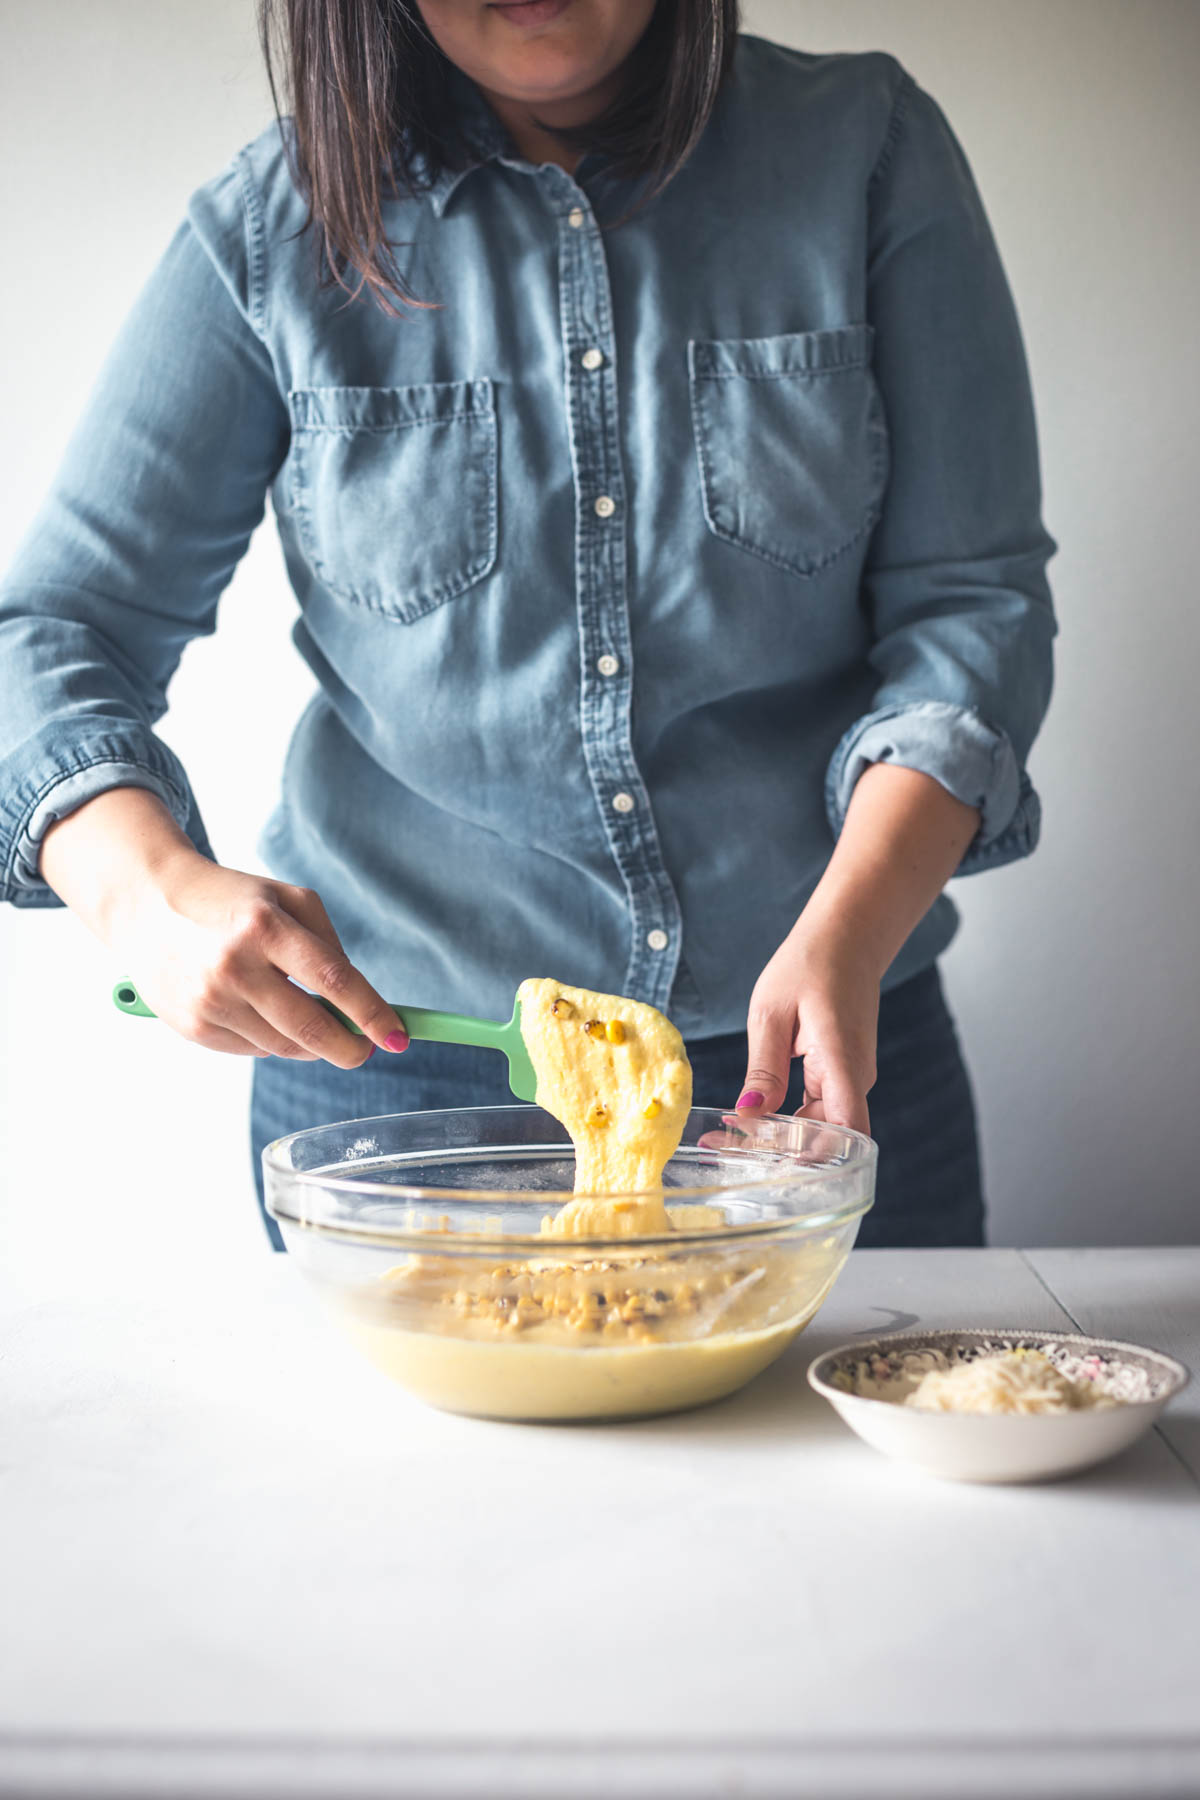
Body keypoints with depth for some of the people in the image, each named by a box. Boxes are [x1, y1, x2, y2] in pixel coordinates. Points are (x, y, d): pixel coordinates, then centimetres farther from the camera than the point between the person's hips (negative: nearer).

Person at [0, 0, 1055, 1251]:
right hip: (387, 1053, 0)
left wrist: (846, 938, -21)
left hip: (816, 1051, 1)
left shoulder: (870, 151, -3)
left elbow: (973, 597, -5)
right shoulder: (270, 232, -4)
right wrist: (153, 891, -24)